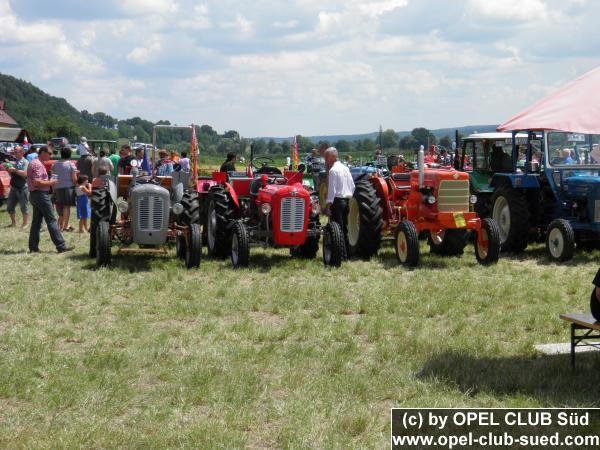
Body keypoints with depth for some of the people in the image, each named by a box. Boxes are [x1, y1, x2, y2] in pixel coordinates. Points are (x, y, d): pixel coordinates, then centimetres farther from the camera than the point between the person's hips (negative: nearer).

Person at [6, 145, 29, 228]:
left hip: (22, 188, -8)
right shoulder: (15, 162, 16)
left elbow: (25, 173, -21)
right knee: (10, 207, 10)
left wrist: (14, 170, -23)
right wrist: (9, 170, 3)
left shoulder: (25, 162, -7)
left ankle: (25, 224, 6)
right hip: (13, 187, 8)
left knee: (23, 207, -2)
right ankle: (13, 223, 22)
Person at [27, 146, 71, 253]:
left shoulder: (34, 163, 17)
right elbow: (37, 182, -24)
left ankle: (33, 247, 10)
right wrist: (50, 182, -13)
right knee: (51, 220, -9)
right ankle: (61, 246, -8)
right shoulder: (38, 165, -15)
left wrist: (48, 182, 13)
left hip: (35, 195, 10)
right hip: (41, 195, -10)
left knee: (36, 221, 11)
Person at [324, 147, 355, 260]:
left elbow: (332, 190, -18)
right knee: (344, 228, 14)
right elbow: (352, 186, 15)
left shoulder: (333, 170, -13)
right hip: (346, 200, 9)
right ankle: (346, 253, 18)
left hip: (337, 200, -9)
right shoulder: (345, 168, 13)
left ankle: (341, 254, -8)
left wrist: (328, 206, -19)